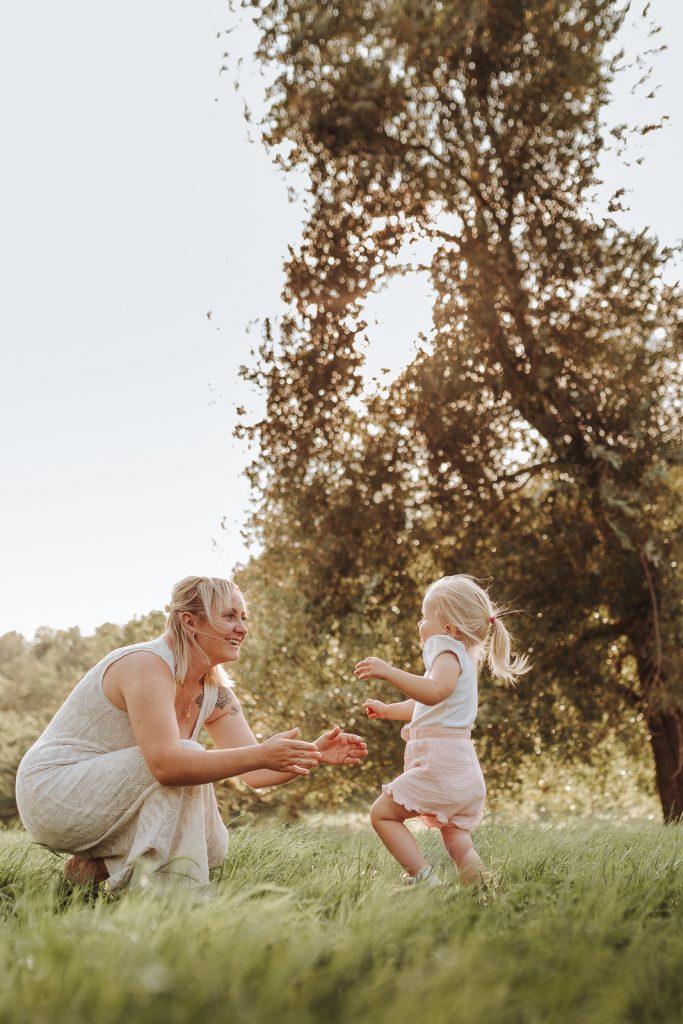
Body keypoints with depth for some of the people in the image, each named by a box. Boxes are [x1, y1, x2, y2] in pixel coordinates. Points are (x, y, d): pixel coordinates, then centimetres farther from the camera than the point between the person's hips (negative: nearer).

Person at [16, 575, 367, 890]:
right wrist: (259, 754, -42)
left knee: (213, 849, -1)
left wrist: (314, 755, -21)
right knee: (186, 757, -27)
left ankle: (97, 866, 8)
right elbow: (165, 763, -38)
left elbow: (254, 772, -3)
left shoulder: (216, 693, 2)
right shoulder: (147, 665, -25)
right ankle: (160, 885, -21)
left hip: (107, 799, 9)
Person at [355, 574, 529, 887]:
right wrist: (388, 710, 45)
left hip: (440, 764, -10)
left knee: (382, 813, -3)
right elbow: (422, 705, 37)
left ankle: (422, 876, -13)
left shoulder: (449, 654, -9)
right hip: (466, 775, 10)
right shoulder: (462, 658, 23)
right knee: (459, 846, 15)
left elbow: (434, 692, -33)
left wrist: (388, 671, -36)